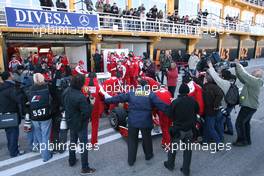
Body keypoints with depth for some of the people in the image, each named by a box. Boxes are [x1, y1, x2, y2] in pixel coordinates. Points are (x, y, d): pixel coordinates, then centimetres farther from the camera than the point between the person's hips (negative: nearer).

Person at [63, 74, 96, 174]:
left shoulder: (66, 91, -7)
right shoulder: (80, 97, -33)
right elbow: (87, 112, -31)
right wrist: (87, 101, -15)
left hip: (70, 122, 8)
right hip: (80, 124, -8)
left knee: (72, 141, 25)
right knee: (84, 145, 7)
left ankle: (71, 161, 44)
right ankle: (85, 168, 20)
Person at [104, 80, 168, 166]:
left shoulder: (131, 93, 3)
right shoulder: (151, 94, -1)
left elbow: (119, 98, 8)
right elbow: (160, 105, -6)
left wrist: (107, 100, 19)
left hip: (132, 121, 1)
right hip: (145, 122, -1)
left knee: (132, 140, 16)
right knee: (147, 139, 22)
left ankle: (131, 160, 26)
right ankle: (148, 155, 42)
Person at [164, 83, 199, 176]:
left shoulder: (175, 102, -19)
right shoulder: (193, 101, -8)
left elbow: (169, 115, -11)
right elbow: (197, 111, 8)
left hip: (178, 129, -3)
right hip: (189, 129, 3)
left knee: (173, 147, 16)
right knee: (188, 149, 14)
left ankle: (170, 165, 33)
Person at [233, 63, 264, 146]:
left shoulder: (255, 81, -21)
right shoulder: (253, 81, 8)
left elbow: (243, 74, -28)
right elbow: (242, 77, 10)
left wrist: (238, 65, -14)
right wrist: (237, 67, 0)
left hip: (248, 106, -10)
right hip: (250, 106, 10)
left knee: (239, 123, -2)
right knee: (245, 122, 20)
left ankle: (242, 140, 10)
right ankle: (247, 140, 32)